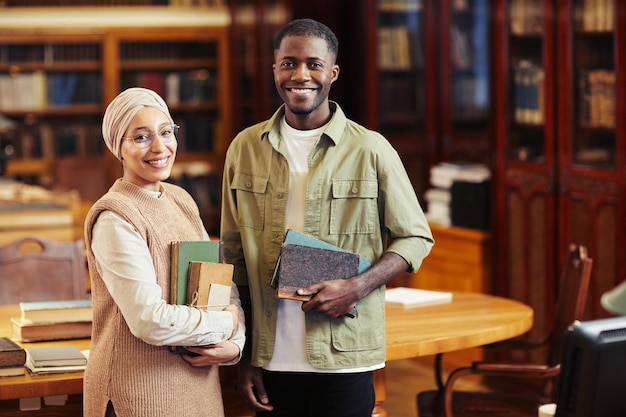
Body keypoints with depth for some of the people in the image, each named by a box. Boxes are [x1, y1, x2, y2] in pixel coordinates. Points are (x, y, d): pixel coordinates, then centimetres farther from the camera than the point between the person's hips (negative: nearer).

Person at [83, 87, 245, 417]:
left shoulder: (181, 200, 7)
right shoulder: (115, 219, -17)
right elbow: (150, 320, -23)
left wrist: (235, 343, -9)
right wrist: (225, 324, -10)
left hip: (198, 381, 7)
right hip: (142, 390, -7)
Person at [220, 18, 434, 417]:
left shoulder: (371, 149, -2)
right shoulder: (245, 149, 5)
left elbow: (416, 237, 3)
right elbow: (234, 256, 9)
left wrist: (358, 287, -14)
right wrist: (244, 356, 6)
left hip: (344, 361, -2)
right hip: (271, 359, 2)